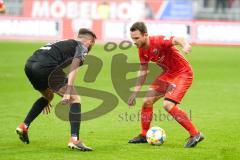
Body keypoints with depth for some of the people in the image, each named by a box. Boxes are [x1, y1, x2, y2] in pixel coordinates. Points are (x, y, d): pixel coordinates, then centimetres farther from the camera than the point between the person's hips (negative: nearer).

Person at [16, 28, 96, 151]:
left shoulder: (66, 43, 34)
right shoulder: (82, 47, 11)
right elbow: (73, 67, -8)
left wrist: (48, 96, 46)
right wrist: (68, 92, -17)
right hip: (45, 67, -9)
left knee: (48, 97, 35)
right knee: (75, 99, -2)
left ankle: (23, 126, 31)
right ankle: (74, 140, -13)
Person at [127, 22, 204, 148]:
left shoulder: (158, 41, -27)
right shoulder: (142, 49, -1)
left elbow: (177, 40, -44)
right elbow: (143, 71, 13)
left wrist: (185, 45, -68)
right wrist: (135, 92, 13)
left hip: (183, 73, -8)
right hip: (168, 74, 8)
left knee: (168, 105, -21)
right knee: (147, 101, 5)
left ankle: (195, 134, -13)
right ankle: (144, 135, 23)